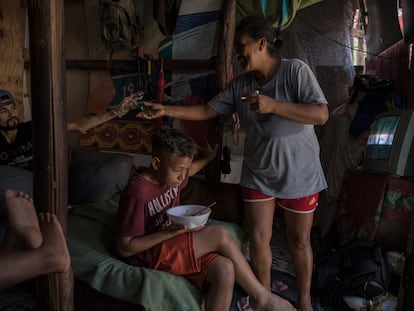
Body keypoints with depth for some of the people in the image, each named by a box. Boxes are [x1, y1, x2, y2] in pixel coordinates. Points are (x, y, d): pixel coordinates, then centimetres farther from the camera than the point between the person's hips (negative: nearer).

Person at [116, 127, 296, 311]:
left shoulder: (169, 174, 1)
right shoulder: (137, 193, -23)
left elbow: (190, 170, 28)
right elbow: (124, 248, -20)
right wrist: (173, 231, -27)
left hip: (174, 245, 7)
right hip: (150, 255, -7)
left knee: (225, 269, -23)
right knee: (220, 234, -23)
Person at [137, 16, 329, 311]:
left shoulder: (295, 70, -15)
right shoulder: (240, 84, -1)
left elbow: (321, 114, -23)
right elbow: (206, 111, 1)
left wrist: (274, 106, -31)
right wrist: (166, 110, -7)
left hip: (298, 174, -4)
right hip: (257, 175, 4)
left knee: (299, 241, 11)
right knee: (258, 238, 9)